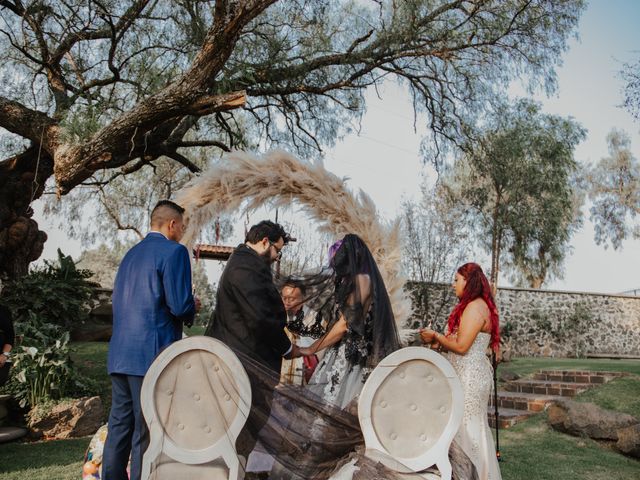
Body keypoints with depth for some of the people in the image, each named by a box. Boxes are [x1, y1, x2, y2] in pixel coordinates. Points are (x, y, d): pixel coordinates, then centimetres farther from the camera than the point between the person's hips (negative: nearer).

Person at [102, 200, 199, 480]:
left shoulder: (131, 254, 17)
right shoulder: (174, 251, -8)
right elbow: (179, 305, -17)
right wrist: (192, 308, 6)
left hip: (120, 354, 8)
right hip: (152, 353, -8)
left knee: (119, 425, 14)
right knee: (147, 430, 1)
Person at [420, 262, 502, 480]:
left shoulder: (474, 307, -16)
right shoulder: (480, 306, 14)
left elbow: (461, 346, -21)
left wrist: (436, 337, -7)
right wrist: (440, 342, 9)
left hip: (469, 376, -10)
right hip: (471, 374, 10)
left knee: (466, 427, -3)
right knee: (475, 427, 15)